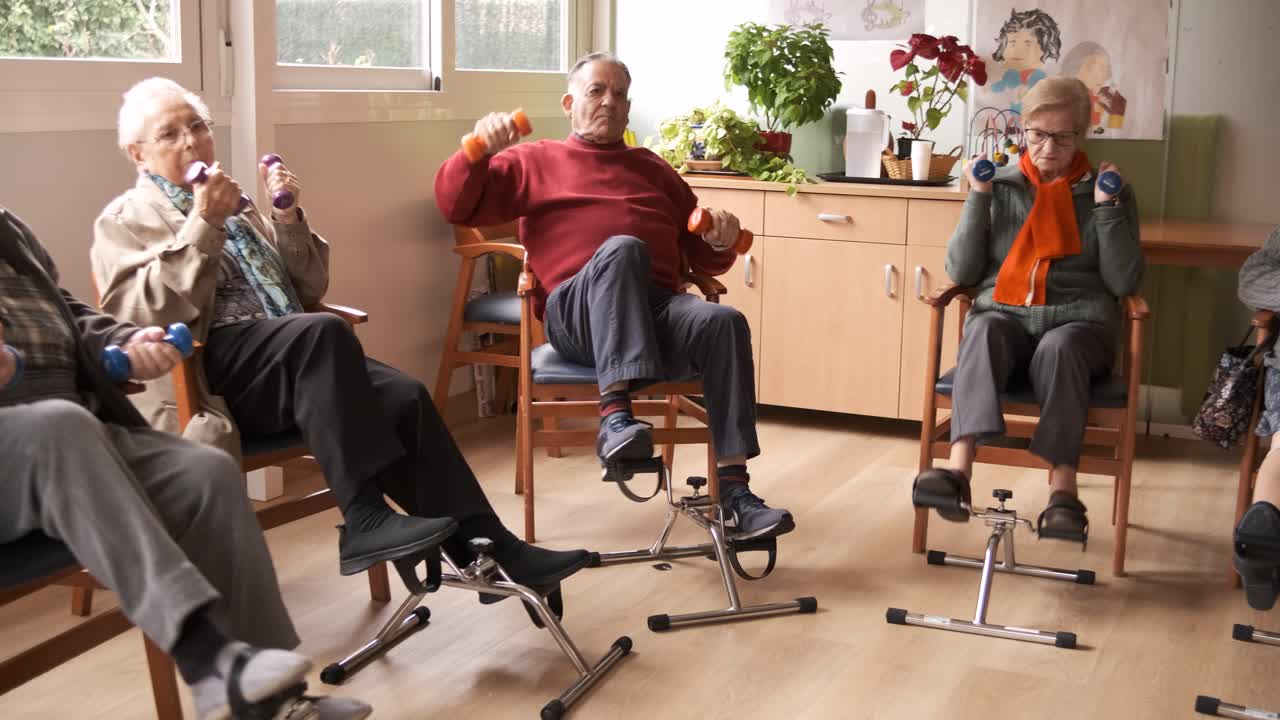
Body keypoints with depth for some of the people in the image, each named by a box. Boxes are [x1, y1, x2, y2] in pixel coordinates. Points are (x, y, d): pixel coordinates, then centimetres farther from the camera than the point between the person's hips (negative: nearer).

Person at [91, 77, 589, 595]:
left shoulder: (235, 207, 27)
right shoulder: (124, 220, 11)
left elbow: (310, 289, 23)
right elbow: (140, 312, -9)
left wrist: (289, 218, 7)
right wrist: (202, 226, -14)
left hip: (293, 355, 6)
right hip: (212, 370, -6)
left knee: (404, 397, -22)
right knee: (322, 331, -35)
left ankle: (486, 546, -22)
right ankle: (365, 521, -36)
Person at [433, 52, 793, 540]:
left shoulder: (653, 169, 32)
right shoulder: (534, 162, 23)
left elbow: (703, 258, 30)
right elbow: (455, 205, 9)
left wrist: (721, 243, 6)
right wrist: (478, 150, -9)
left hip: (657, 309, 3)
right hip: (576, 317, -3)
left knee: (723, 322, -30)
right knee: (622, 249, -36)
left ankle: (733, 490, -32)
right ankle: (615, 415, -46)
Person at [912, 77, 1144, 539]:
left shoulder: (1105, 192, 12)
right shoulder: (1000, 186, 12)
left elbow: (1123, 283, 3)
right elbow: (961, 273, 6)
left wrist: (1107, 206, -4)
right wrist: (978, 197, -1)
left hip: (1077, 322, 0)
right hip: (1005, 313, 1)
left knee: (1058, 347, -37)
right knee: (983, 332, -35)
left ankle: (1063, 489, -43)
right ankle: (959, 471, -53)